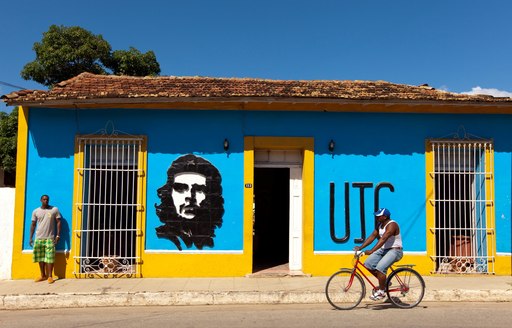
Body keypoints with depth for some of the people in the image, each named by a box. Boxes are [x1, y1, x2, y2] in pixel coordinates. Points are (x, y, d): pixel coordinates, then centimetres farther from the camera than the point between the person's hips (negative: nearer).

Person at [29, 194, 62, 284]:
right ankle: (43, 275, 17)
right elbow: (33, 225, 11)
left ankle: (50, 276, 0)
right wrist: (31, 237, 6)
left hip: (50, 238, -3)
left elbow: (58, 222, 1)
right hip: (39, 238, 3)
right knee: (40, 258, 7)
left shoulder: (55, 209, 1)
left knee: (50, 258, -5)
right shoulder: (36, 211, 7)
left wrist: (58, 235, -6)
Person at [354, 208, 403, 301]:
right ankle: (384, 282, 14)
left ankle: (381, 292, -10)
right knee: (368, 264, -4)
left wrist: (371, 251, -40)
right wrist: (361, 247, -8)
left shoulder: (392, 225, -21)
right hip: (383, 249, 9)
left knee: (380, 268, -27)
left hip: (395, 251, -9)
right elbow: (372, 236, 3)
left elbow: (383, 239, -32)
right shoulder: (380, 225, 8)